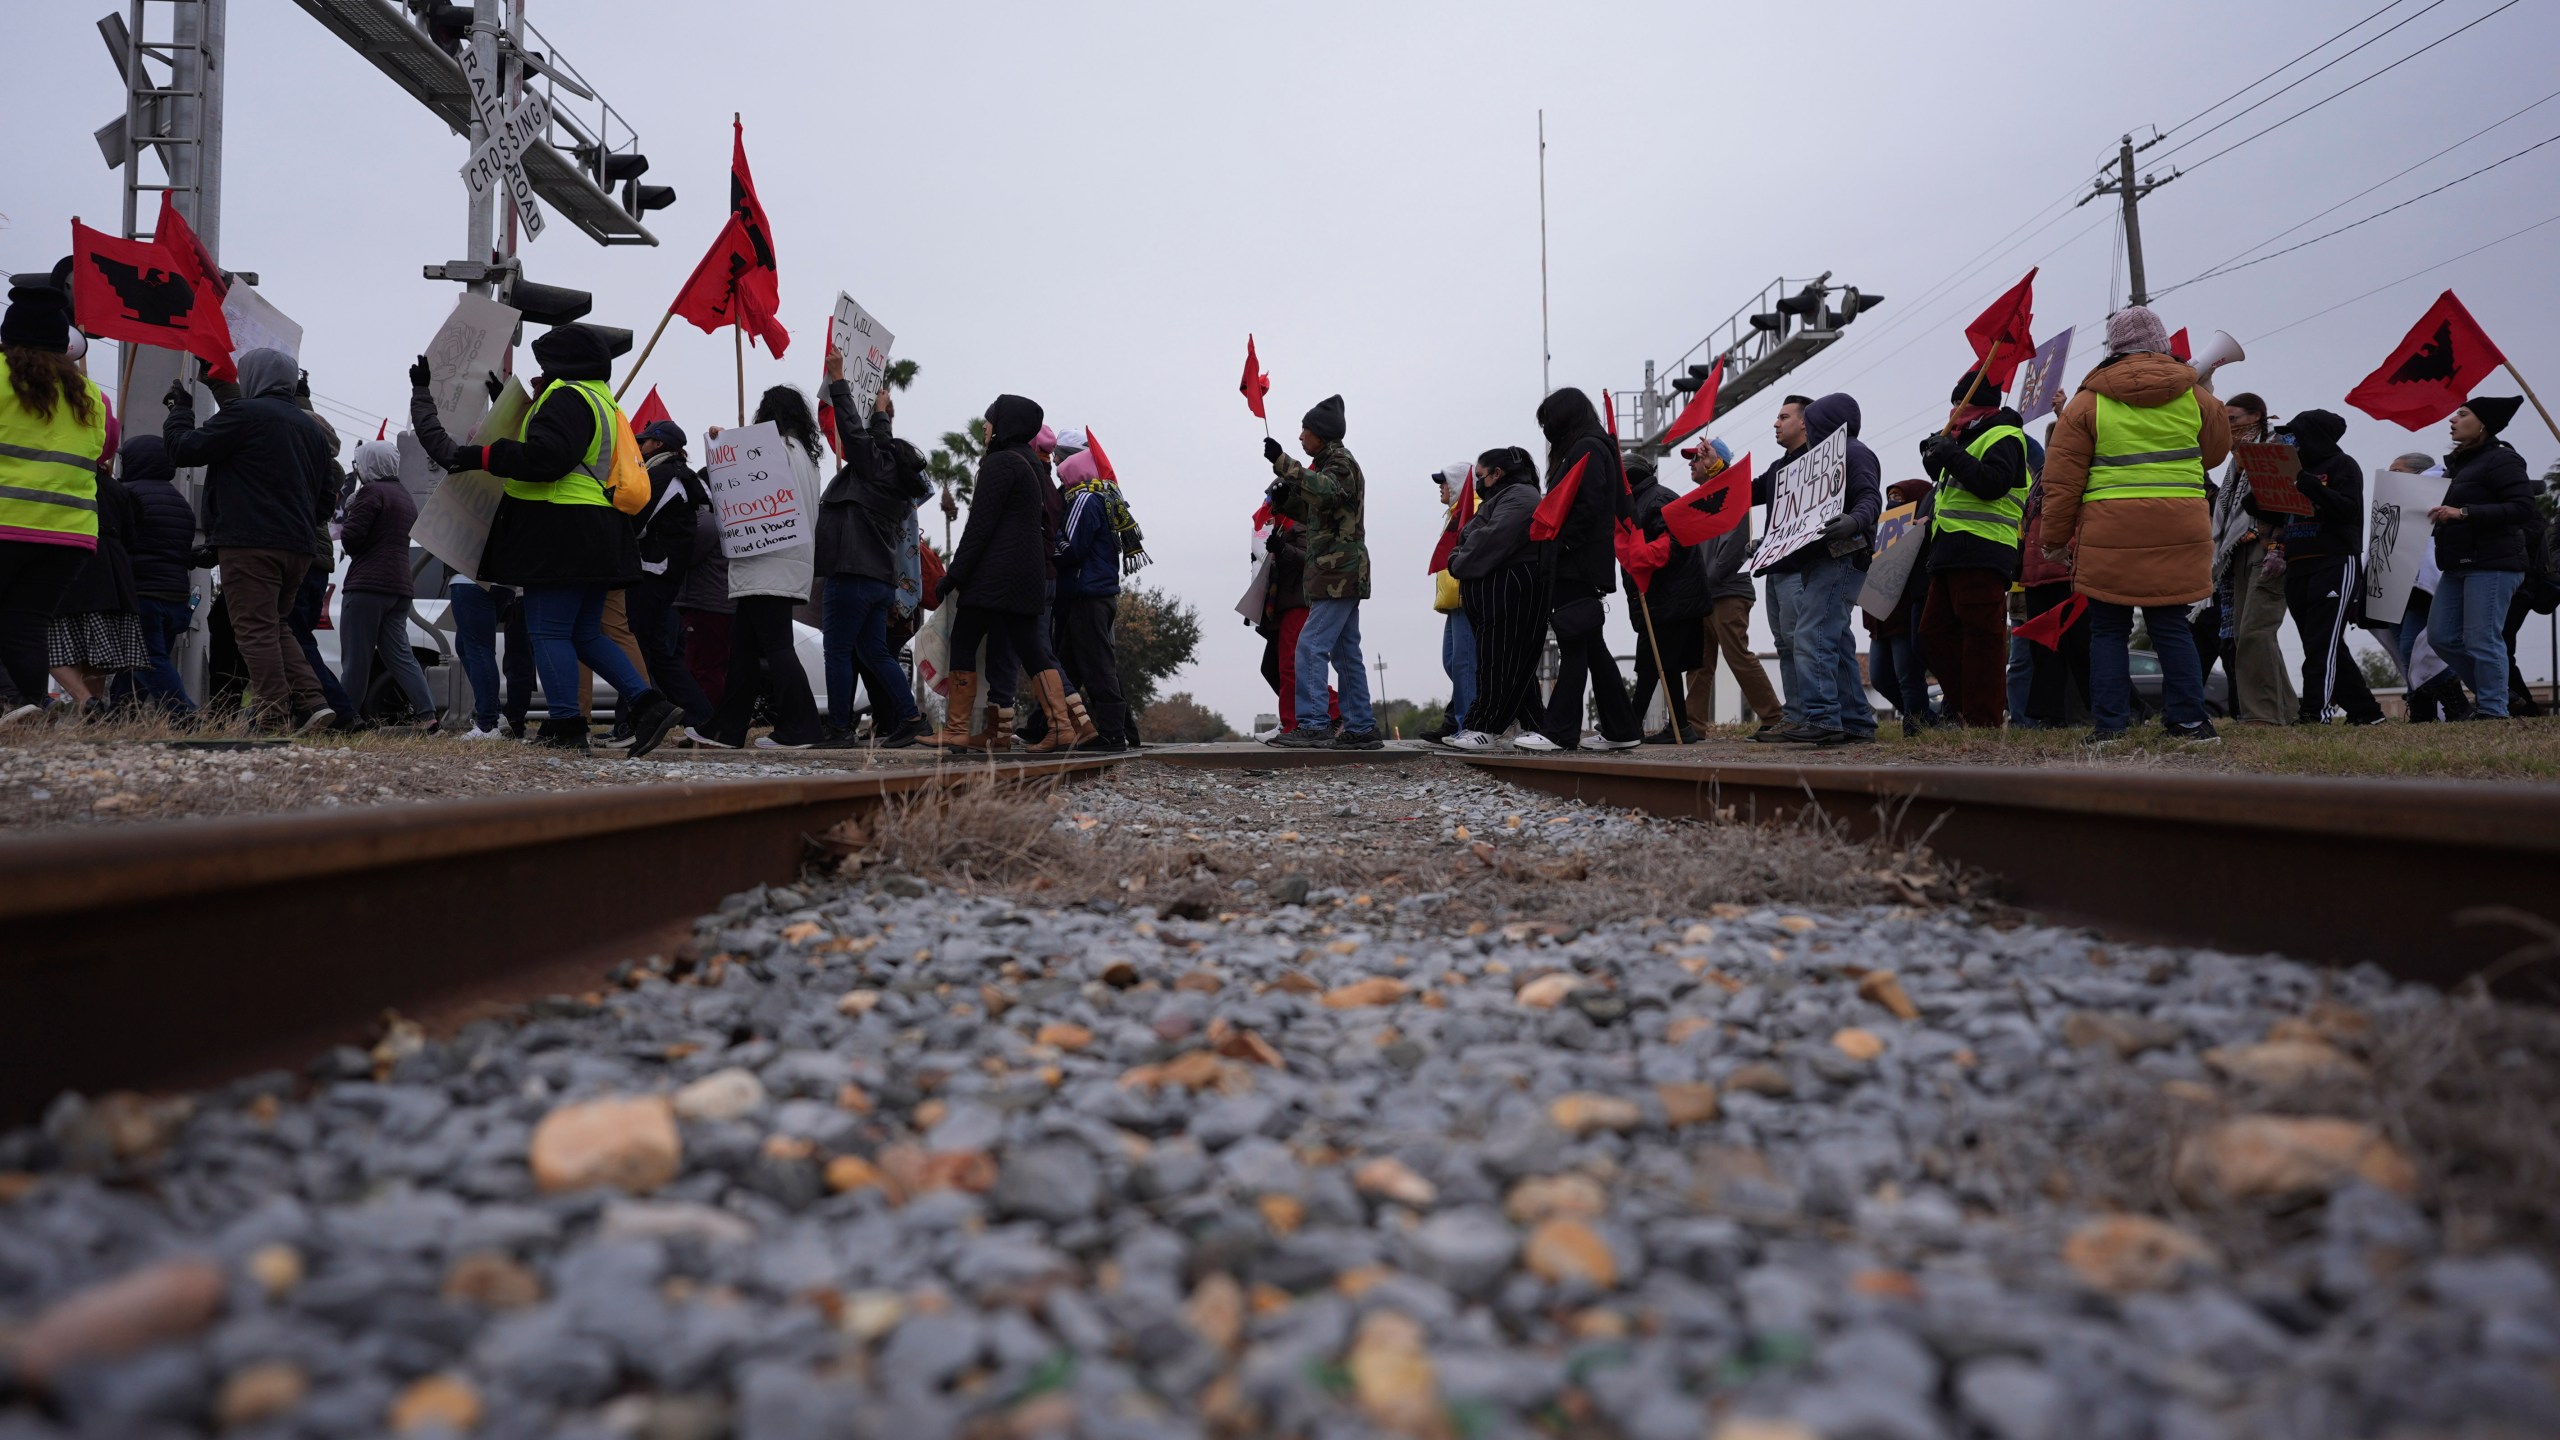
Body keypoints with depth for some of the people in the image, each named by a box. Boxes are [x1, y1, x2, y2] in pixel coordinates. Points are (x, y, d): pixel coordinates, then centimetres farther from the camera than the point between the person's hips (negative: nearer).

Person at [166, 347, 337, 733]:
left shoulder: (244, 414, -5)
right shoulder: (310, 427, 19)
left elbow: (183, 450, -3)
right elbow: (327, 495, 22)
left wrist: (180, 410, 12)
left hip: (250, 545, -7)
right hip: (299, 547, 8)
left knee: (256, 630, -5)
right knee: (278, 627, 16)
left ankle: (275, 713, -10)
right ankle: (312, 702, 4)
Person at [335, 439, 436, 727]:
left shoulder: (372, 491, -6)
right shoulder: (406, 497, 21)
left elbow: (351, 537, -13)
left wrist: (342, 527, 8)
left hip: (367, 584, -8)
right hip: (400, 587, 8)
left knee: (356, 657, -4)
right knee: (399, 654, 5)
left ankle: (347, 718, -1)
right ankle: (429, 714, -6)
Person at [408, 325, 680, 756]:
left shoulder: (567, 397, -9)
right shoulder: (602, 402, 23)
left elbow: (544, 457, -22)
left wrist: (481, 456, -15)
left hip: (561, 532, -10)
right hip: (597, 537, 10)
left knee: (547, 631, -6)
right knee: (585, 635, 14)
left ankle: (566, 729, -8)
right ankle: (647, 703, 3)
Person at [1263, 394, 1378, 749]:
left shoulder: (1342, 463, -8)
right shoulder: (1330, 464, 22)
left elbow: (1325, 491, -31)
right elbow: (1314, 513, 28)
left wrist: (1282, 462, -35)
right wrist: (1285, 500, 10)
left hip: (1339, 574, -10)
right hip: (1341, 574, 10)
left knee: (1311, 647, -15)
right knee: (1346, 654, 10)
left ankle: (1310, 726, -17)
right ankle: (1361, 729, 13)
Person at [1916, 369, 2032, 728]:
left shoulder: (2003, 436, -3)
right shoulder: (1970, 438, 26)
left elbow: (1993, 483, -19)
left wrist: (1953, 457, -15)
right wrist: (1938, 463, 19)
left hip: (1982, 552, -10)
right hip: (1951, 553, 10)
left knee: (1980, 635, -10)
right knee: (1935, 632, 9)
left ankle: (1984, 720, -9)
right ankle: (1964, 708, 13)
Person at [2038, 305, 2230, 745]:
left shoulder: (2088, 401, 0)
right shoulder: (2193, 395, 6)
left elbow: (2062, 478, -1)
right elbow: (2216, 450, 22)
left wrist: (2054, 538, 5)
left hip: (2110, 535, -2)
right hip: (2177, 532, 2)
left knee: (2108, 630, 5)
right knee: (2171, 626, 9)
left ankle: (2108, 724, 4)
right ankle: (2189, 721, 8)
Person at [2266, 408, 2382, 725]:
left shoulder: (2343, 464, 1)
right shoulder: (2299, 469, 20)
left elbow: (2349, 508, -14)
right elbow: (2276, 513, 17)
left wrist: (2308, 485, -25)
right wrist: (2256, 501, -4)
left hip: (2335, 565, -7)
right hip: (2298, 568, 7)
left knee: (2323, 642, -14)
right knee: (2323, 645, 7)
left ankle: (2315, 709, -19)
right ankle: (2364, 711, 14)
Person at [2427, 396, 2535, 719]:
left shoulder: (2501, 459, -9)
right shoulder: (2458, 462, 17)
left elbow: (2521, 506, -18)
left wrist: (2463, 513, -24)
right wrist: (2441, 515, 9)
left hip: (2492, 565, -9)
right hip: (2459, 565, 9)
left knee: (2481, 640, -8)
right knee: (2441, 635, 9)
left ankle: (2492, 710, 0)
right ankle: (2488, 690, 23)